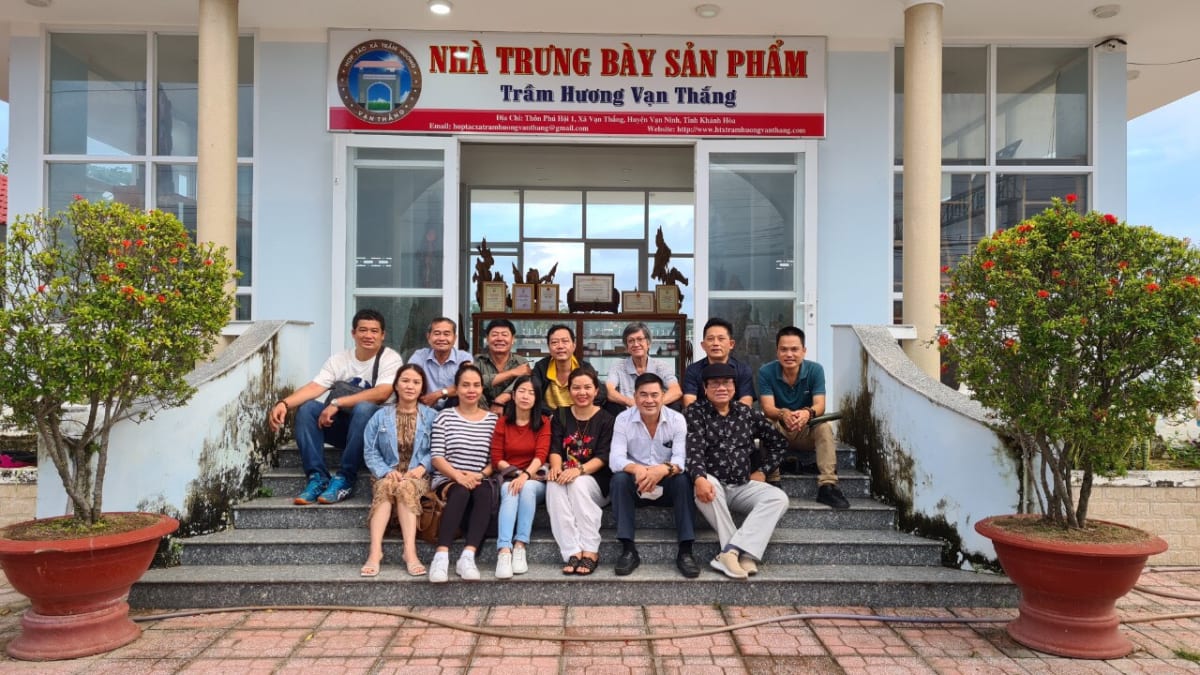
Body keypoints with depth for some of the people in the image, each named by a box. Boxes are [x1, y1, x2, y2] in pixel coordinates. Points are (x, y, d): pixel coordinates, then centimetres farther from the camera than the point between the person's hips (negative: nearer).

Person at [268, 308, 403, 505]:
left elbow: (381, 393, -25)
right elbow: (314, 387, -10)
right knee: (307, 408, -18)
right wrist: (284, 403, -29)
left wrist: (336, 403, -29)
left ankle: (345, 479, -28)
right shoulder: (339, 359, 3)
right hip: (342, 425, 4)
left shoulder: (391, 358, -9)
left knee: (364, 408, -36)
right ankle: (317, 477, -21)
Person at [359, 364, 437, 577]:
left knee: (405, 487, -34)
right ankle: (375, 551, -44)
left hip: (418, 476, -1)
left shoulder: (431, 416, 8)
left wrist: (422, 467, -17)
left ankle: (410, 552, -46)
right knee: (387, 486, -33)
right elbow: (370, 451, 3)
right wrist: (386, 471, -12)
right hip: (387, 475, 1)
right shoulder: (381, 416, 11)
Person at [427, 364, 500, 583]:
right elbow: (436, 457, -3)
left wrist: (479, 476, -10)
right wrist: (458, 476, -19)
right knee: (461, 492, -36)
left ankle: (468, 556, -40)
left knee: (484, 493, -33)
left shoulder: (492, 420, 12)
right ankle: (441, 556, -42)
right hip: (448, 480, -2)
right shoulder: (444, 417, 6)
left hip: (480, 482, 2)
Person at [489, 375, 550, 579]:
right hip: (508, 479, 0)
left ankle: (520, 547, -34)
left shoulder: (544, 422, 6)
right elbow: (496, 459, 3)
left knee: (527, 487, -34)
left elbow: (541, 455, -9)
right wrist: (516, 472, -14)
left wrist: (526, 475, -26)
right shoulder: (502, 423, 9)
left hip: (535, 481, 0)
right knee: (510, 491, -33)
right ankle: (504, 551, -47)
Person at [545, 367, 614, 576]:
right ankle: (573, 552, -36)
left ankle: (590, 551, -29)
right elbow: (555, 448, 0)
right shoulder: (560, 415, 12)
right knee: (554, 484, -31)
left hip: (595, 480, -2)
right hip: (564, 476, 2)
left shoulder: (606, 419, 2)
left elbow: (603, 456, -10)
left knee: (578, 484, -34)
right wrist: (556, 467, -23)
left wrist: (579, 470, -28)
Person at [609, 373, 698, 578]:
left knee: (683, 479, -30)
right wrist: (636, 469, -41)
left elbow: (681, 459, -19)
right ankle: (628, 550, -24)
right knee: (619, 478, -30)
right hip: (635, 486, 0)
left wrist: (663, 469, -43)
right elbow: (615, 459, -19)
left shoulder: (677, 419, -9)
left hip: (667, 486, 0)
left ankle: (685, 551, -24)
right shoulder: (623, 419, -9)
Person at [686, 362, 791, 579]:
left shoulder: (747, 413, 10)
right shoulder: (695, 412, 0)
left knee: (778, 498, -22)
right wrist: (699, 478, -34)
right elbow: (693, 449, -15)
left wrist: (762, 471, 6)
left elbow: (779, 443, 18)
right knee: (704, 485, -37)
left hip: (744, 486, 4)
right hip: (713, 485, -3)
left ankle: (731, 551, -31)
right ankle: (744, 552, -30)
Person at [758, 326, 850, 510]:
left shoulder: (815, 369, -11)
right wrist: (783, 414, -47)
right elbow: (768, 408, -23)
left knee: (824, 426, -30)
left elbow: (820, 405, -21)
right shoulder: (766, 372, -14)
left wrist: (808, 413, -47)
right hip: (778, 431, -1)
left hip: (807, 430, 1)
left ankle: (827, 486, -35)